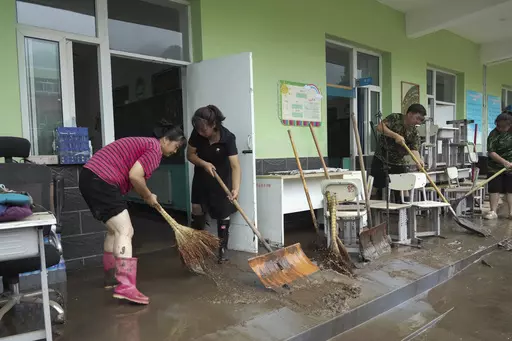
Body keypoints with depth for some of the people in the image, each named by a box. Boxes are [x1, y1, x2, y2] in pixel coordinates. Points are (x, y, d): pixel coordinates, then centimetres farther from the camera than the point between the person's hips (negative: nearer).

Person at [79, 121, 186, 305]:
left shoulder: (145, 144, 23)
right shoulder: (155, 149, -8)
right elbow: (134, 176, -20)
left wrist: (147, 196, 29)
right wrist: (148, 196, -4)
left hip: (91, 178, 11)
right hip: (101, 181, -11)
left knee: (115, 230, 19)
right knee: (125, 231, -14)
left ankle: (112, 276, 29)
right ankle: (125, 287, -21)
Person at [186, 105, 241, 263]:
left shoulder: (228, 137, -30)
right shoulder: (196, 134, -20)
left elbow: (235, 165, -36)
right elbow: (190, 154, -8)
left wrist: (236, 188, -49)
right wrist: (204, 163, -27)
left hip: (221, 178, -3)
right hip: (201, 177, 3)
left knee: (223, 214, 1)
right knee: (197, 211, 7)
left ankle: (222, 249, 13)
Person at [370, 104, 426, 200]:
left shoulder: (415, 133, 2)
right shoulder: (395, 118, -8)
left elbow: (414, 149, -10)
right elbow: (380, 127, -22)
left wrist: (419, 160, -31)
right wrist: (396, 135, -31)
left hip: (399, 163, 4)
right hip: (381, 160, -4)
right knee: (375, 188, -3)